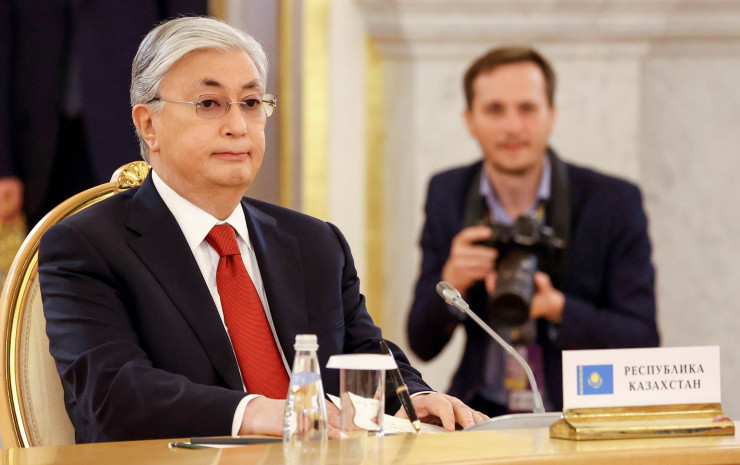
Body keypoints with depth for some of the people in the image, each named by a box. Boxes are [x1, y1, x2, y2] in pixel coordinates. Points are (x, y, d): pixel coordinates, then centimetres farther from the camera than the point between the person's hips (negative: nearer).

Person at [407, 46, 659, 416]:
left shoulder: (614, 202, -3)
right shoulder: (447, 195, 7)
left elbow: (642, 344, -4)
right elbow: (422, 346, 6)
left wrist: (558, 308, -20)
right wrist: (450, 284, -15)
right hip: (480, 418, 2)